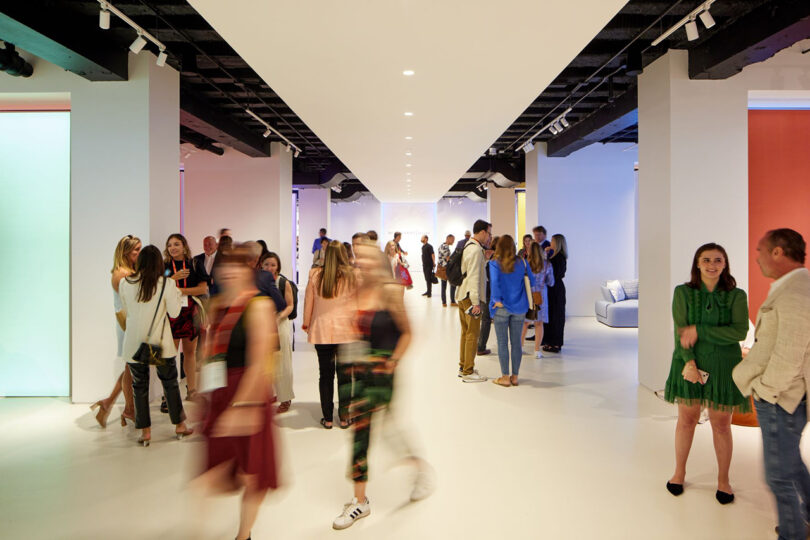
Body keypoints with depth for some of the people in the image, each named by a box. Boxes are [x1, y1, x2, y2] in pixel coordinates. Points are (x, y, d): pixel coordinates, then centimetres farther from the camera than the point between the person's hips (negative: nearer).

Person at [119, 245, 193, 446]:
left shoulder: (125, 283, -4)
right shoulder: (166, 284, -11)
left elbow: (125, 310, 9)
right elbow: (174, 312, -6)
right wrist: (177, 294, 8)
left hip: (134, 344, 1)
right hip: (160, 343, -1)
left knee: (139, 386, 11)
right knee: (170, 383, 14)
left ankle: (145, 432, 15)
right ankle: (179, 426, 24)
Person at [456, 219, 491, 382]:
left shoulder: (468, 246, 15)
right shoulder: (476, 249, -15)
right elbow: (473, 276, -21)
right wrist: (476, 302, -21)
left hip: (462, 295, 10)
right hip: (470, 297, -10)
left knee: (466, 332, 17)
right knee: (473, 334, -4)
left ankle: (463, 367, 27)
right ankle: (468, 372, 1)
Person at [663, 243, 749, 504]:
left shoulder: (736, 296, -1)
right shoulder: (683, 293, -1)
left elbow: (740, 331, -14)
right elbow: (680, 331, -7)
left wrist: (699, 331, -19)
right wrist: (688, 361, -18)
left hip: (723, 366, 0)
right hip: (689, 363, 0)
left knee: (721, 424, 9)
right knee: (686, 420, 10)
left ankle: (723, 480, 26)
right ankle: (679, 473, 28)